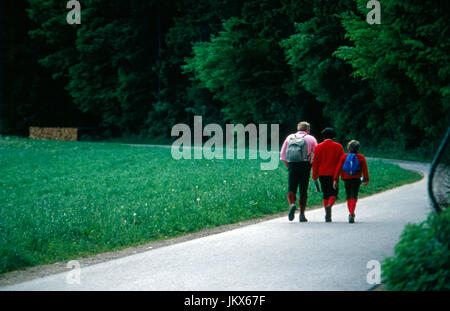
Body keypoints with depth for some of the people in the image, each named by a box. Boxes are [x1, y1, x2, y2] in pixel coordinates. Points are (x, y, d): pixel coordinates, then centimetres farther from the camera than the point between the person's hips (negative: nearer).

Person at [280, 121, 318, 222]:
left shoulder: (290, 137, 13)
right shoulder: (311, 139, 7)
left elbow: (282, 155, 10)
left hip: (292, 165, 1)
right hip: (305, 165, -1)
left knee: (291, 188, 3)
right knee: (303, 190, 7)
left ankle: (292, 204, -26)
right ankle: (302, 214, 5)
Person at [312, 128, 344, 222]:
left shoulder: (319, 147, 2)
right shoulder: (338, 147, 1)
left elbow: (315, 162, 1)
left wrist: (314, 177, 4)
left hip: (322, 174, 1)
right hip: (334, 174, -1)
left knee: (325, 194, 10)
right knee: (333, 193, 5)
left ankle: (327, 215, 5)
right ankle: (329, 206, -25)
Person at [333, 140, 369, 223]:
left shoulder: (344, 157, 1)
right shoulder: (361, 158, -2)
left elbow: (338, 168, 0)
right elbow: (365, 169, 0)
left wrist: (335, 179, 2)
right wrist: (366, 179, 9)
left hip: (346, 179, 2)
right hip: (356, 179, -2)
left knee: (348, 197, 16)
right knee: (354, 197, -3)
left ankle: (351, 213, 23)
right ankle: (351, 214, -19)